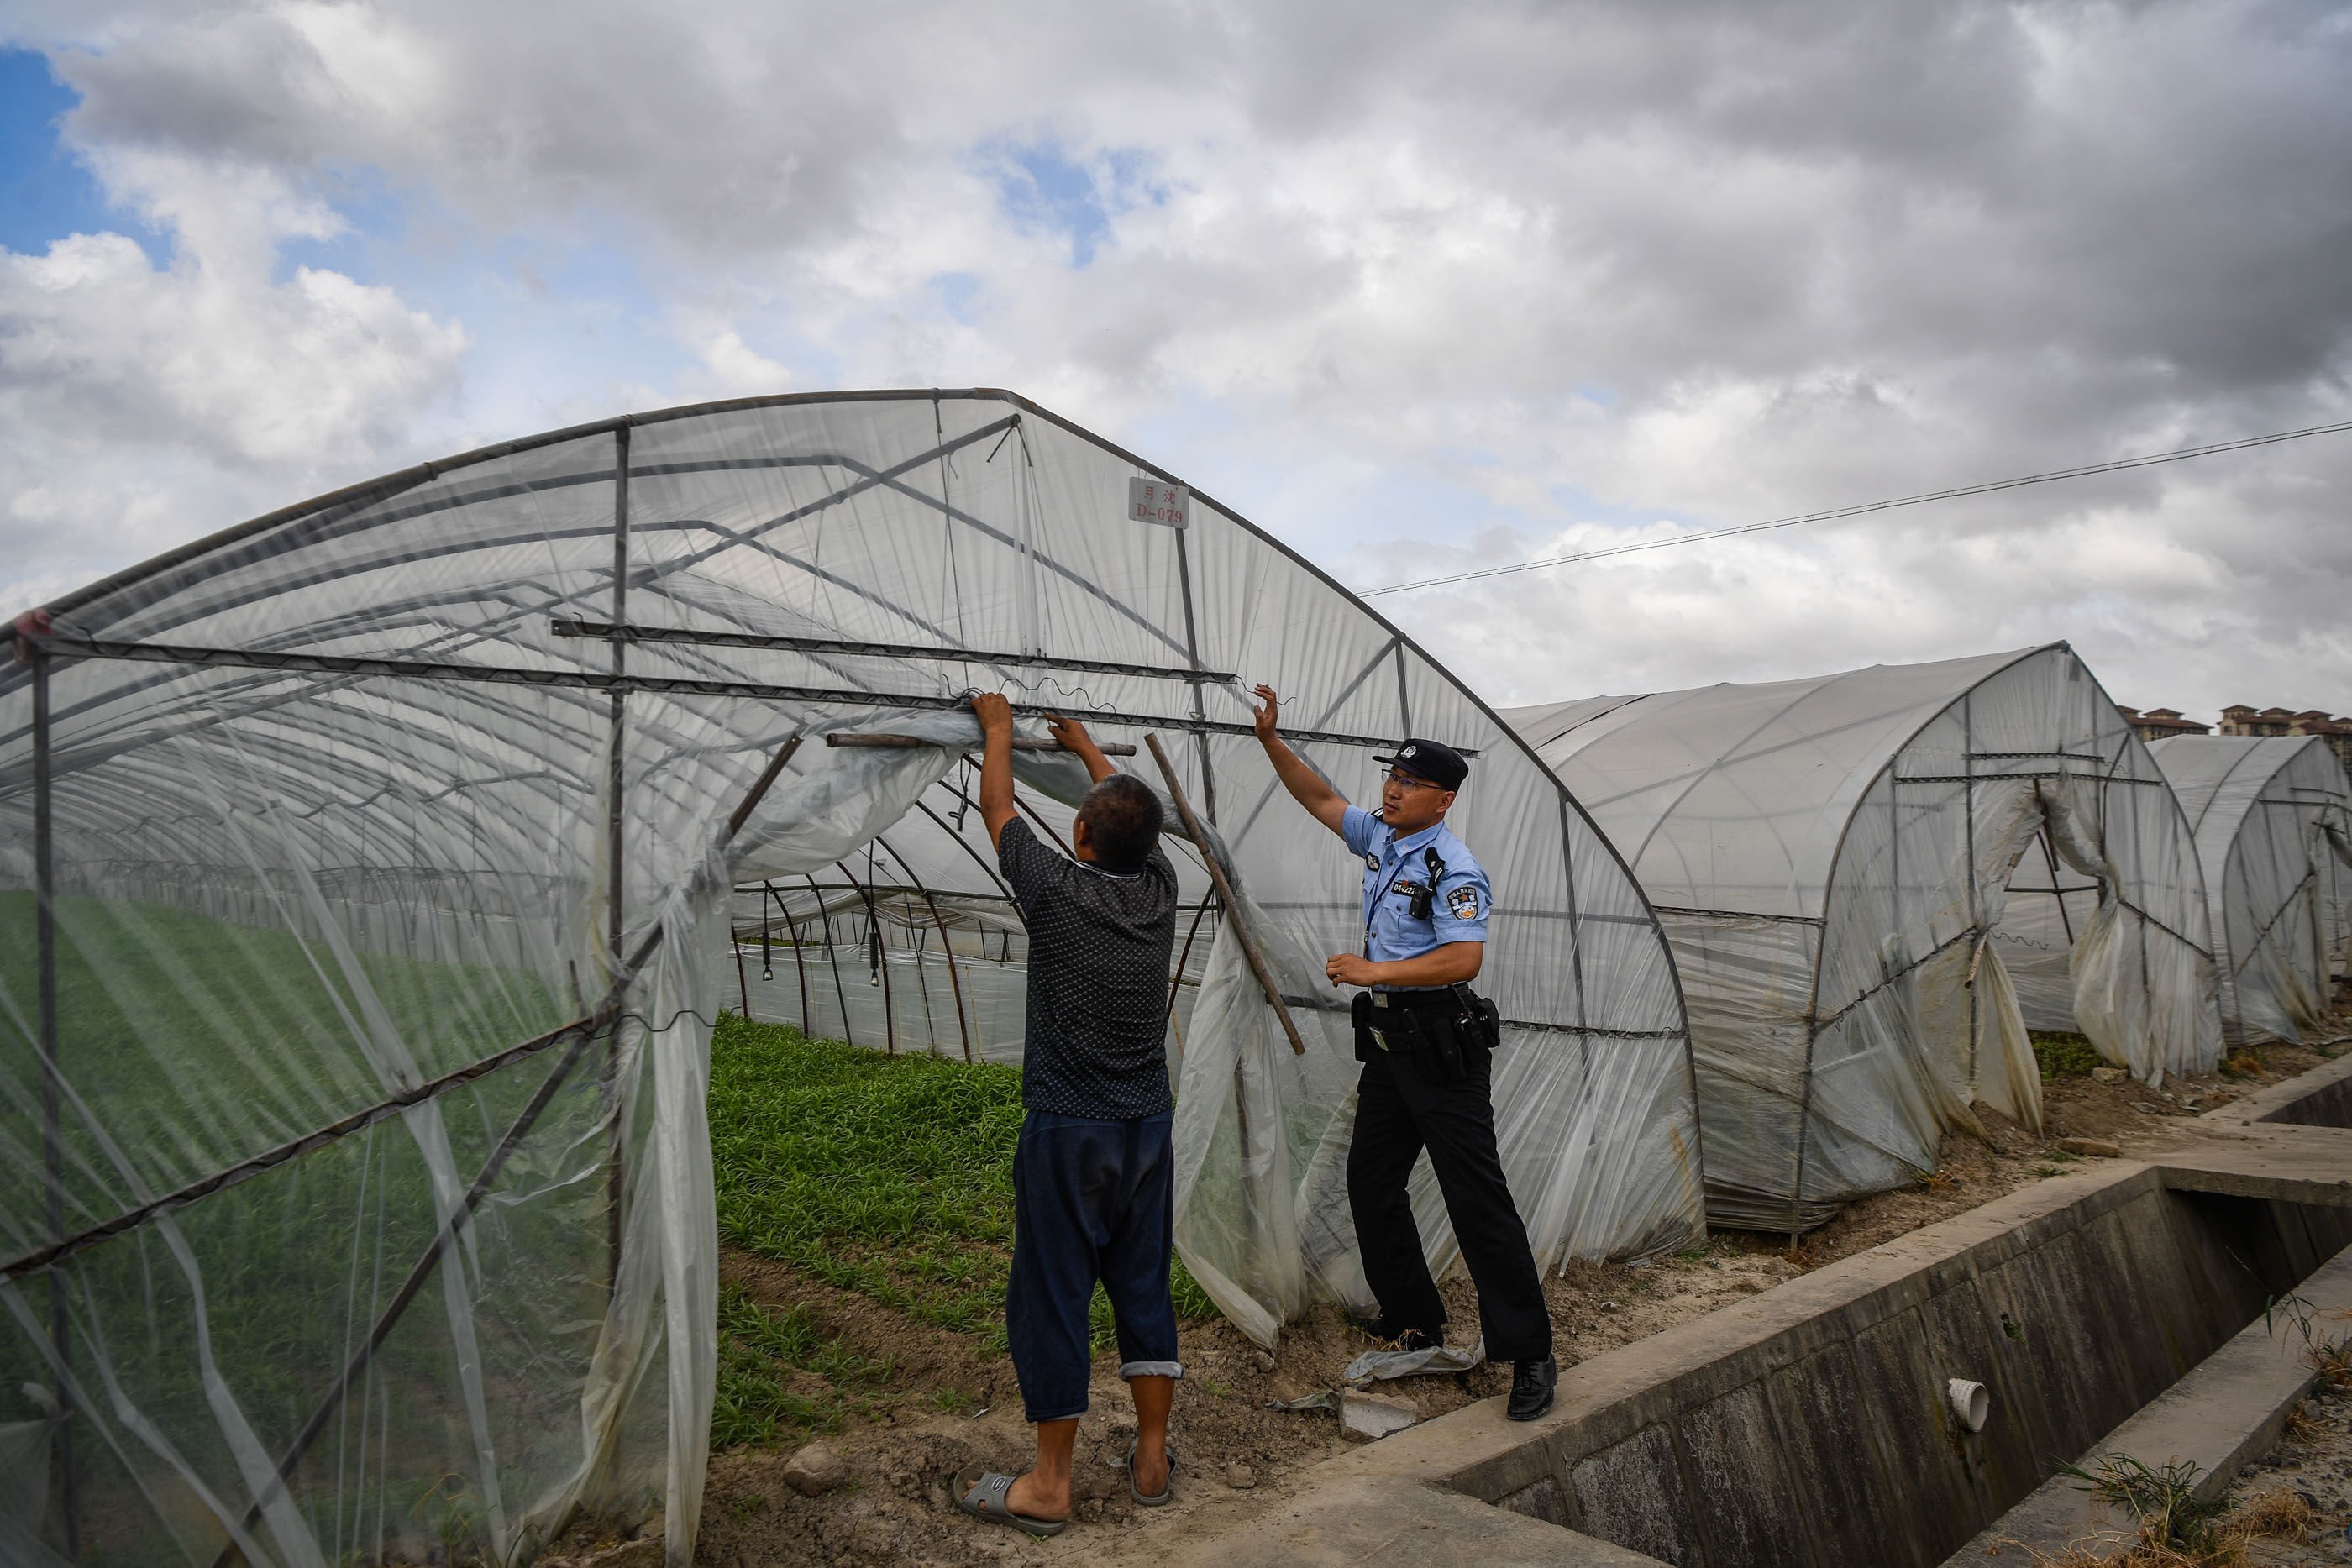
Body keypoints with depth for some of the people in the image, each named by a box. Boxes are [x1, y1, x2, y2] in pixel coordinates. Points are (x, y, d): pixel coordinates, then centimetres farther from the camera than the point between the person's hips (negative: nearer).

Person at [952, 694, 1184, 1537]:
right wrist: (1085, 746, 36)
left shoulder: (1054, 889, -13)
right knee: (1144, 1287, 14)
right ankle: (1152, 1459, 24)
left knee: (1052, 1296, 4)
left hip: (1065, 1130, -5)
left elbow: (996, 807, 4)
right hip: (1148, 1127, 5)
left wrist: (998, 729, 22)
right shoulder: (1159, 889, -1)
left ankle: (1048, 1485, 13)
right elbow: (1132, 815, 20)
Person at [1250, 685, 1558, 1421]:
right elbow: (1320, 798, 20)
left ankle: (1530, 1353, 1)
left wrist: (1373, 971, -26)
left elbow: (1463, 959, -27)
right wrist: (1270, 739, 11)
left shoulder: (1453, 868, -17)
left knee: (1476, 1196, -7)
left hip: (1442, 1045, -9)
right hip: (1387, 1037, 9)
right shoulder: (1381, 838, 9)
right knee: (1371, 1181, 14)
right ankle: (1413, 1321, 29)